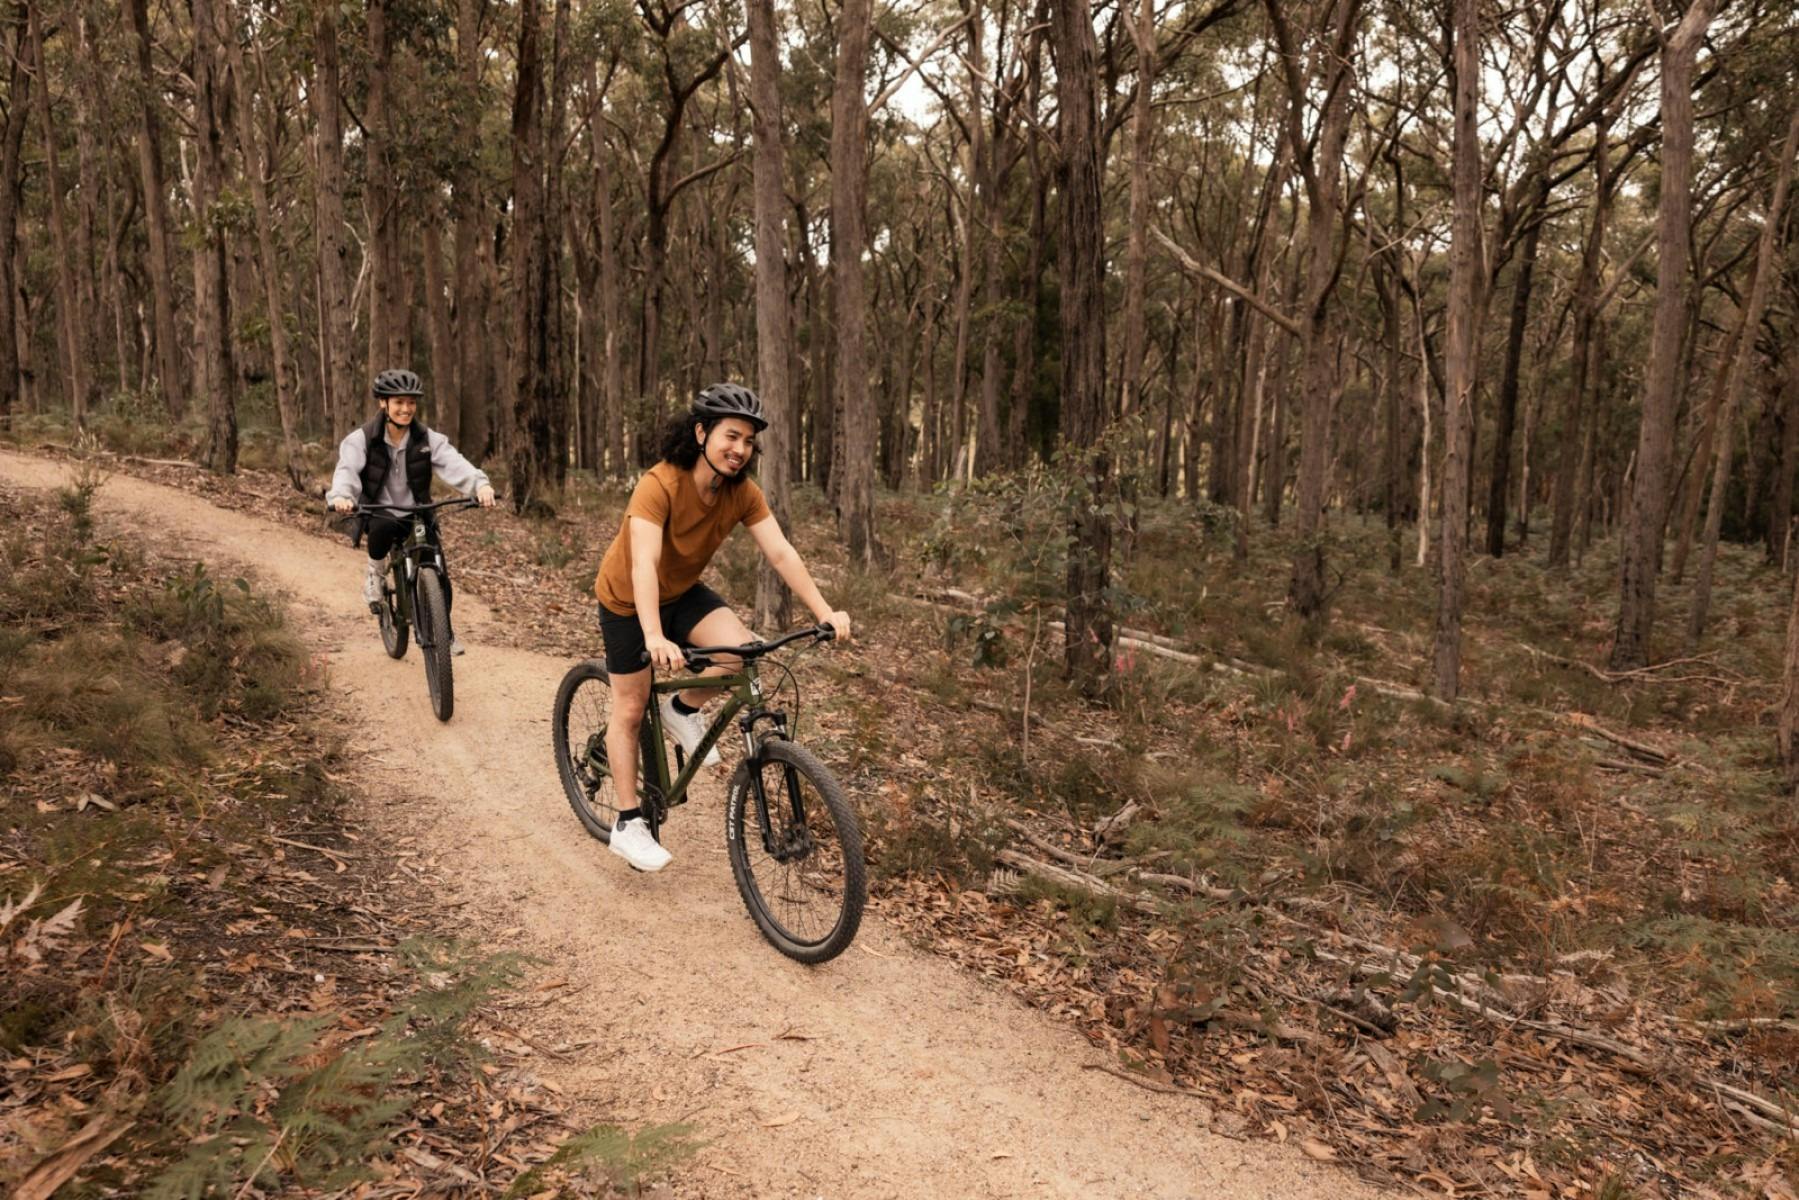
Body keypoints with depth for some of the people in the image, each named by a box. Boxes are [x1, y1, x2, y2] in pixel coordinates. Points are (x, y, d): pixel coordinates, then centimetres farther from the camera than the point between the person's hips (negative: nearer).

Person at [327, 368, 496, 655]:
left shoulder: (428, 439, -7)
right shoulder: (362, 439, -10)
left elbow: (454, 463, -24)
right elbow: (347, 469, -26)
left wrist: (480, 483, -45)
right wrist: (340, 495, -49)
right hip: (378, 513, -2)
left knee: (438, 574, -11)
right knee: (384, 526, -37)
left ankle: (445, 633, 15)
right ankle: (375, 572, -4)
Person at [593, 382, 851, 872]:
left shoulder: (742, 492, -16)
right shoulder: (659, 485, -33)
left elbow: (781, 553, -20)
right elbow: (643, 564, -42)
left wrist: (825, 612, -31)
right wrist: (655, 638, -55)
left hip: (683, 593, 4)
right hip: (628, 600, -4)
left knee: (740, 649, -23)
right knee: (630, 708, 2)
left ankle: (683, 709, 7)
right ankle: (627, 824, 17)